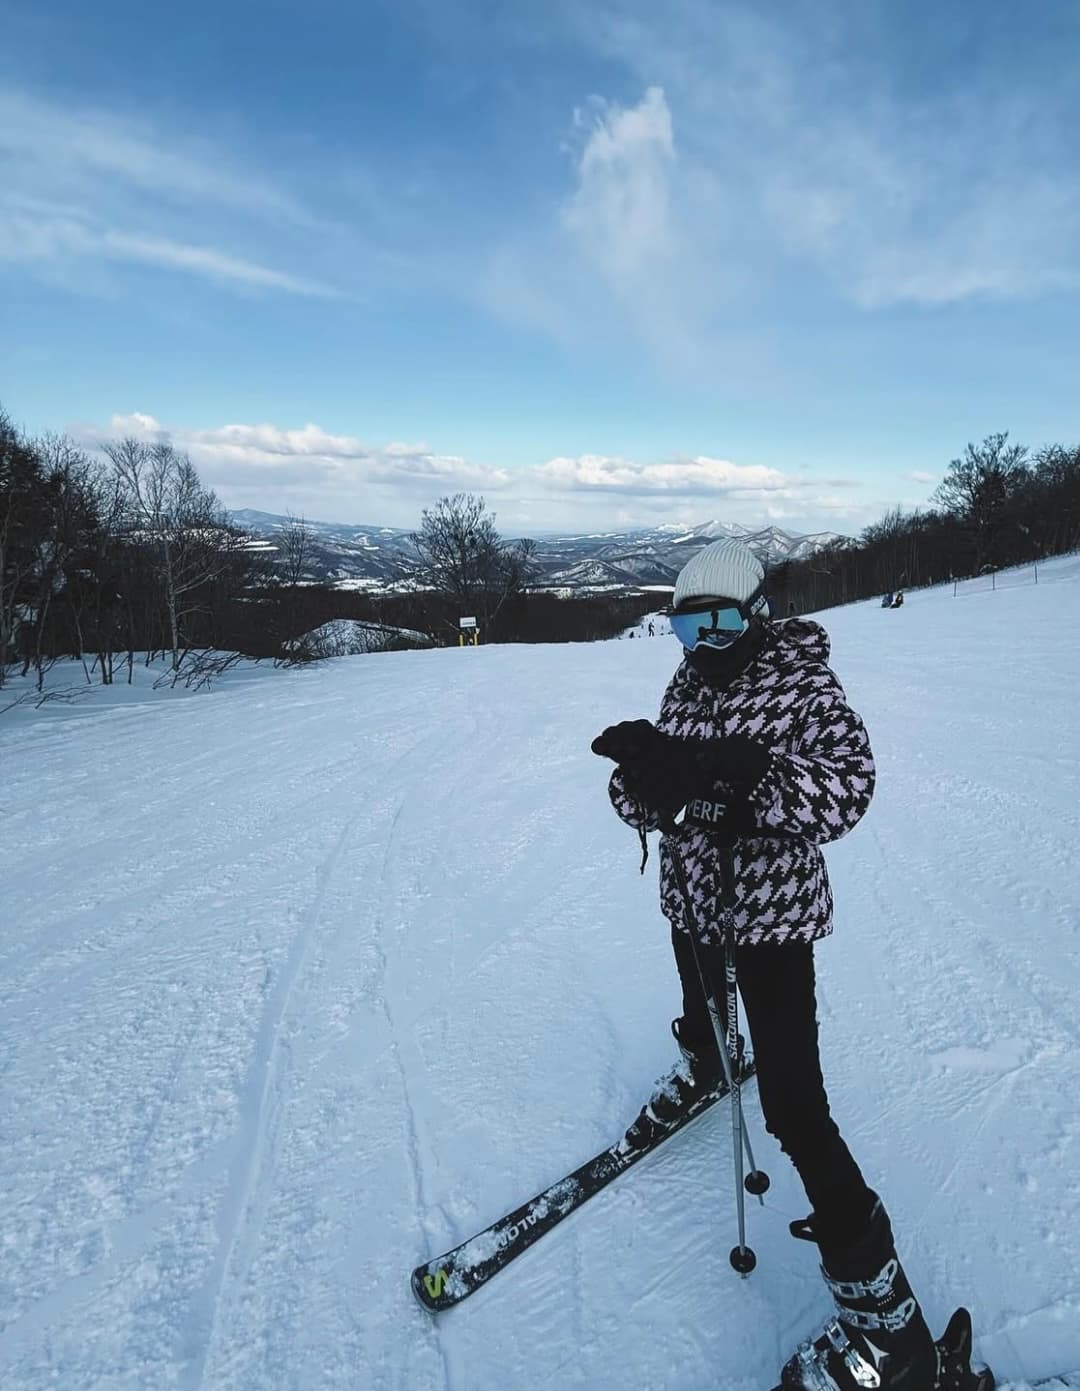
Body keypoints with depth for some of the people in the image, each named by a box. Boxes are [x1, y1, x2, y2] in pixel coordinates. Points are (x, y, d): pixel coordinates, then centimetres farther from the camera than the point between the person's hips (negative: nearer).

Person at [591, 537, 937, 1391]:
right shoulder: (686, 688, 1)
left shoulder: (804, 683, -15)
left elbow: (847, 788, -30)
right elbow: (647, 801, -2)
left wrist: (734, 770, -42)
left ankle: (886, 1316, 11)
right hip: (693, 900, 6)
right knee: (699, 1022, 30)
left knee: (792, 1107, -6)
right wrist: (646, 772, -27)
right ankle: (700, 1072, 67)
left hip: (772, 912, -6)